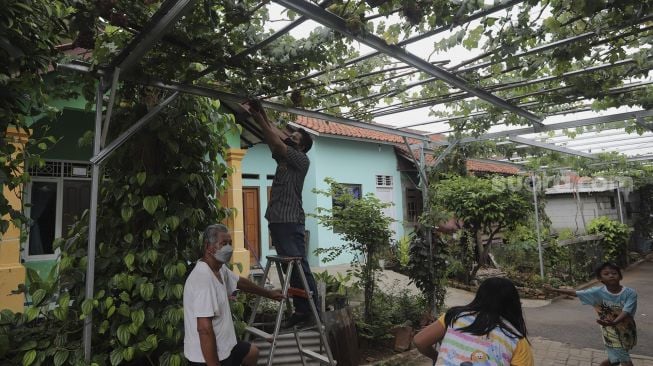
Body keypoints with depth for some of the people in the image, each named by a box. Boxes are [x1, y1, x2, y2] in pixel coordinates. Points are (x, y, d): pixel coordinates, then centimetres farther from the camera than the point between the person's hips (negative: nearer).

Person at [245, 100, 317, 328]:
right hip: (276, 220, 8)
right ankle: (300, 309, 15)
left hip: (291, 221, -8)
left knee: (299, 266, -7)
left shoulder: (302, 160, -2)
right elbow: (273, 139, 17)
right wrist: (261, 115, 10)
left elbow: (276, 142, -9)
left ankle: (310, 308, 1)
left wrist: (259, 119, -6)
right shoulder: (283, 159, 20)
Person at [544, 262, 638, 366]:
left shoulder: (630, 293, -16)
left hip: (627, 333, 2)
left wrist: (613, 323, -47)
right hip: (611, 333, -1)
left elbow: (626, 312, -28)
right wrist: (553, 289, -7)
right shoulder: (598, 292, -14)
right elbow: (575, 293, -7)